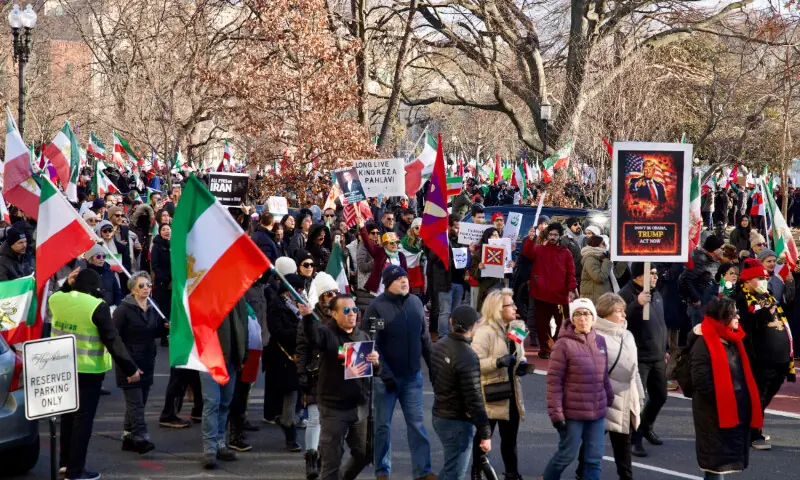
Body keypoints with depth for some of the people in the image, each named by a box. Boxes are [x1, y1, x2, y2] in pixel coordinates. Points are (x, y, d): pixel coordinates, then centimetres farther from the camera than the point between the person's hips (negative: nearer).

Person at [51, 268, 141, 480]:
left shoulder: (57, 299, -1)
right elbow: (113, 341, -17)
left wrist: (67, 284, 14)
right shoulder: (97, 306, -17)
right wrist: (130, 368, -12)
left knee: (68, 414, 21)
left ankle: (65, 461, 29)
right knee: (83, 417, 0)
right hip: (88, 369, -6)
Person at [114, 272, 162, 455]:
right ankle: (141, 438, -18)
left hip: (147, 362, 7)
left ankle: (128, 437, 19)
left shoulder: (152, 309, 12)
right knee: (135, 401, -12)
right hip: (129, 363, -7)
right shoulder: (124, 310, -9)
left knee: (139, 401, 10)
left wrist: (165, 327, 1)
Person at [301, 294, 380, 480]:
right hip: (333, 407, -6)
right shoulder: (327, 333, -7)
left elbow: (375, 372, 11)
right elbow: (313, 339, -31)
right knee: (332, 458, -2)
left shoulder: (363, 337, 10)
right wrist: (307, 317, -52)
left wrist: (375, 362, -14)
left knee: (363, 454, 17)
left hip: (359, 406, 6)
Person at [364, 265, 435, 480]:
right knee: (383, 425, 7)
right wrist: (385, 374, -19)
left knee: (417, 424, 5)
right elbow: (370, 345, -14)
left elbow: (424, 338, 11)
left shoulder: (415, 302, 3)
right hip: (386, 377, -4)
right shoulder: (377, 307, -13)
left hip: (412, 376, 4)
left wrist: (433, 366, 10)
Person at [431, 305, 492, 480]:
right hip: (458, 422, -9)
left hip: (439, 415, 9)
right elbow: (474, 400, -23)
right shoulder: (467, 357, -24)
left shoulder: (439, 346, 2)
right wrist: (485, 434, -17)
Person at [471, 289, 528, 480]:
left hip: (511, 392, 6)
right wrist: (498, 362, -31)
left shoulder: (516, 328, 8)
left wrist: (522, 365, 1)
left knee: (510, 436, 14)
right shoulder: (484, 332, -15)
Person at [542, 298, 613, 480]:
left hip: (597, 412, 6)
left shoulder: (600, 341, 6)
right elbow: (554, 381, -13)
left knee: (594, 458, 7)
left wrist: (610, 401, 17)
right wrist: (556, 412, -15)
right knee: (567, 455, 6)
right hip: (572, 413, -5)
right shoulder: (564, 344, -12)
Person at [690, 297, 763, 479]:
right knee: (717, 463, -4)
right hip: (715, 414, -9)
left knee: (729, 456, 15)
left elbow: (743, 375, 19)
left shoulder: (733, 340, 10)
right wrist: (724, 399, -16)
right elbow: (702, 382, -22)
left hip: (736, 412, 9)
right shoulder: (703, 344, -17)